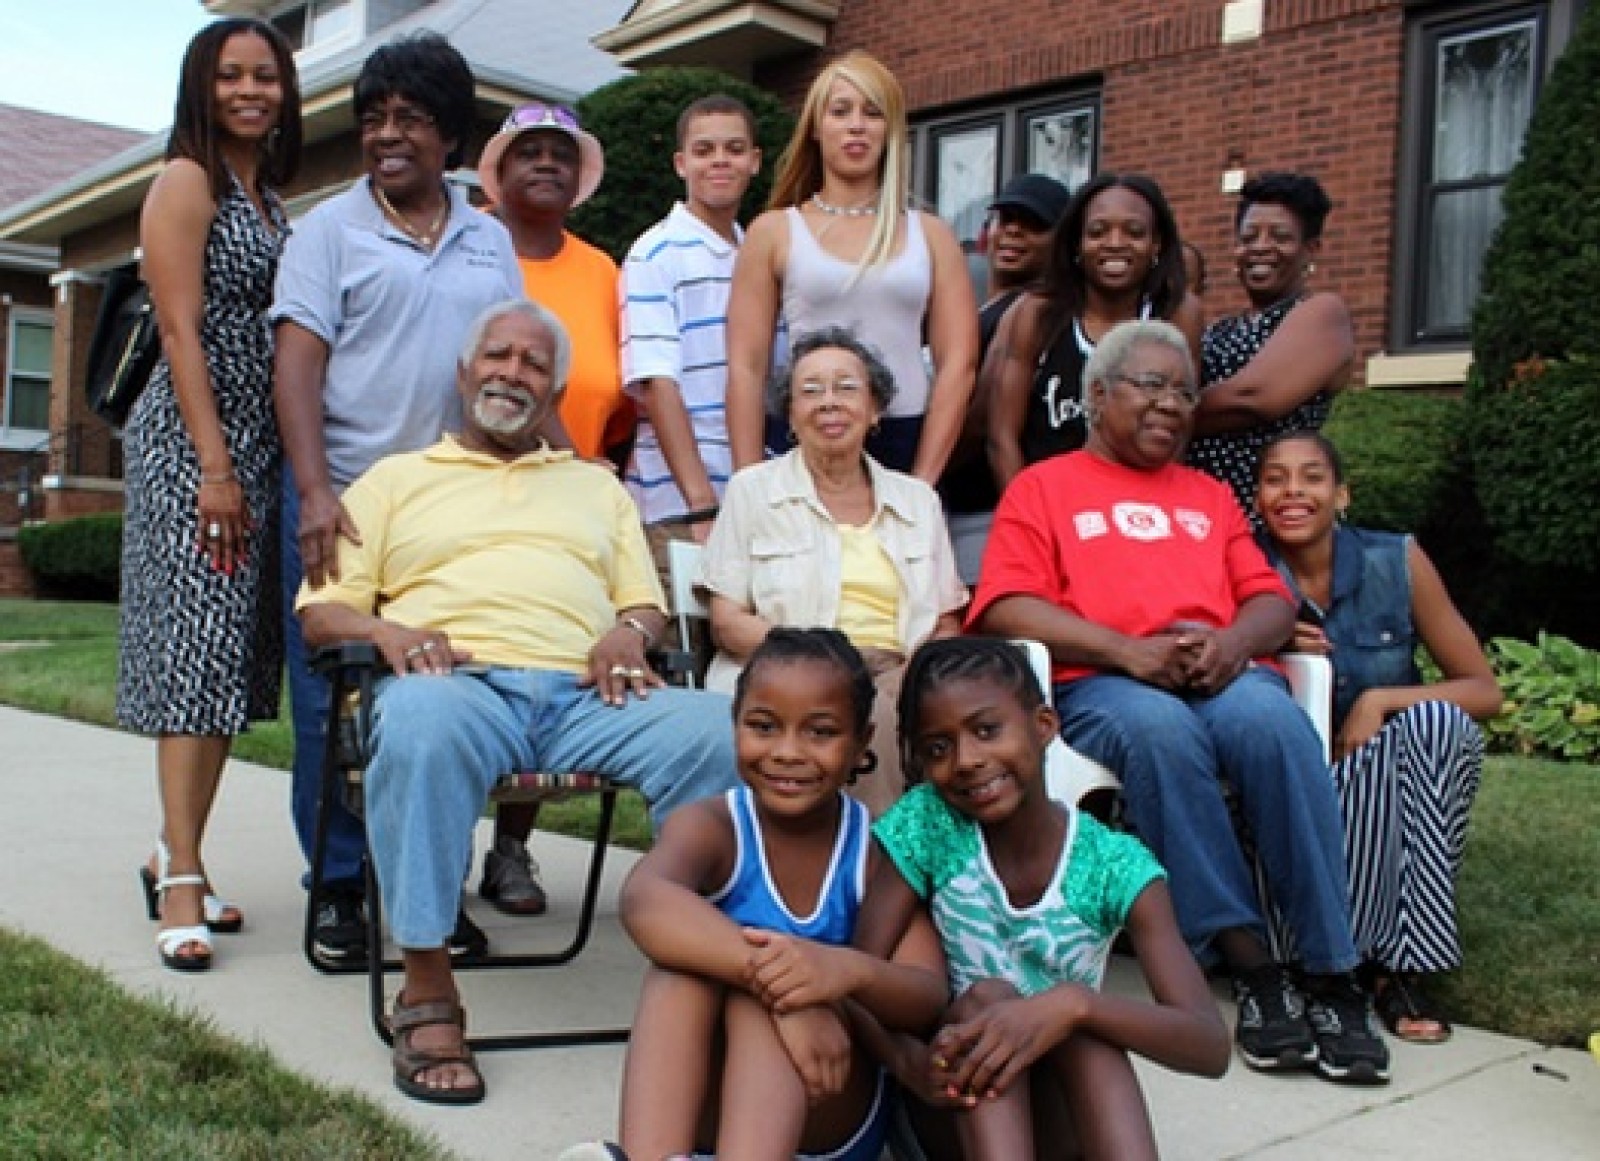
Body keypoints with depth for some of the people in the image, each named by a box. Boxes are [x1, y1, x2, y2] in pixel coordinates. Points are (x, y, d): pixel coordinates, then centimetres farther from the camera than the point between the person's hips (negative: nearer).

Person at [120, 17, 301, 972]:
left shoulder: (273, 201, 19)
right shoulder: (187, 184, -3)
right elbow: (181, 332, -11)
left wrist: (263, 468, 10)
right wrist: (215, 468, -17)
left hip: (264, 445, 7)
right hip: (195, 441, -7)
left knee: (234, 658, 7)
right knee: (197, 650, -9)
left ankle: (179, 858, 16)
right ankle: (180, 880, -6)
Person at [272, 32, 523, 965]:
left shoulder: (489, 241, 14)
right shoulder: (330, 230, 4)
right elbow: (298, 364, -6)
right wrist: (315, 492, -18)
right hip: (344, 496, -2)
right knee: (335, 702, 1)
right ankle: (339, 889, 14)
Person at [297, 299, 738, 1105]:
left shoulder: (597, 487, 32)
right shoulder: (397, 479, 25)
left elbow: (645, 603, 22)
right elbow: (322, 609, 16)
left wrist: (628, 632, -3)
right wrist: (387, 630, -7)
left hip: (584, 691, 2)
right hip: (459, 681, -2)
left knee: (718, 730, -30)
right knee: (422, 724, -41)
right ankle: (427, 992, -31)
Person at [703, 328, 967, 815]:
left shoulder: (918, 500, 22)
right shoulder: (751, 489, 13)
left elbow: (946, 625, 20)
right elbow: (727, 622, 5)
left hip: (899, 672, 3)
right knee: (873, 717, -36)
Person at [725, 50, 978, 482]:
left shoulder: (931, 235, 9)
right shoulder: (773, 231, 6)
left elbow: (958, 363, 2)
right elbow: (746, 366, 0)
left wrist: (922, 483, -6)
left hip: (904, 446, 1)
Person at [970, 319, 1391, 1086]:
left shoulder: (1209, 495, 30)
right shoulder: (1043, 487, 16)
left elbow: (1272, 600, 20)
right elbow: (1007, 609, 1)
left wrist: (1234, 641, -5)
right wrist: (1127, 650, -11)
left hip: (1225, 676, 3)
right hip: (1100, 685, -3)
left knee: (1275, 721, -32)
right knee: (1159, 729, -38)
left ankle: (1330, 973, -29)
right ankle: (1250, 964, -31)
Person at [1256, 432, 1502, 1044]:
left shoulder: (1397, 562, -5)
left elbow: (1484, 691, -3)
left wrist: (1382, 701, -19)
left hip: (1402, 790, 2)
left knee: (1439, 721, -30)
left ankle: (1403, 963, -26)